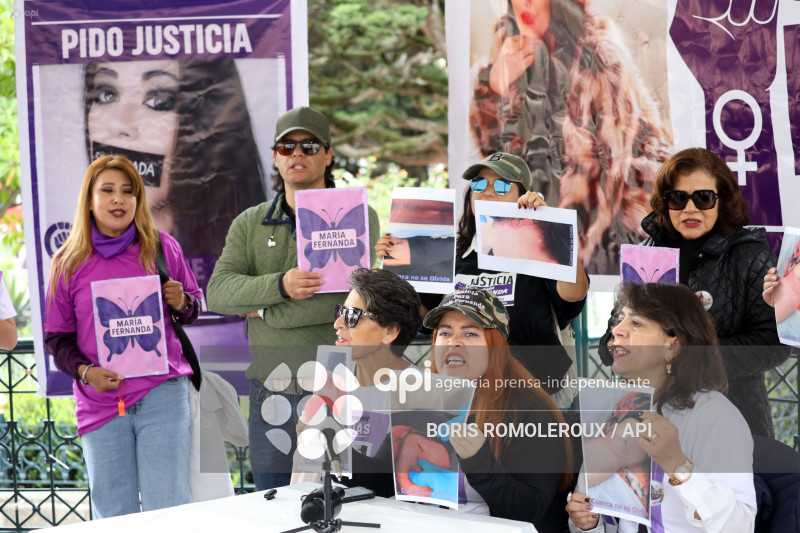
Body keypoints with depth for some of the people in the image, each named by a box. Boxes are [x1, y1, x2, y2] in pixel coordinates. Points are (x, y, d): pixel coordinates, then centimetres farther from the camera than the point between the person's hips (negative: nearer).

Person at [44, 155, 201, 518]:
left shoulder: (161, 247, 5)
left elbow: (195, 306, 17)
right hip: (100, 403, 1)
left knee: (168, 511, -5)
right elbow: (56, 337, 9)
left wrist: (181, 302, -7)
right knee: (113, 517, 5)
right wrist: (85, 372, -9)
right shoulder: (69, 262, 5)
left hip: (162, 395, -1)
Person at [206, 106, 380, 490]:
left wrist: (262, 312, -7)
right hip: (270, 395, 3)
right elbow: (217, 292, -4)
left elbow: (343, 300, -14)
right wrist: (280, 285, -22)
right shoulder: (249, 224, 11)